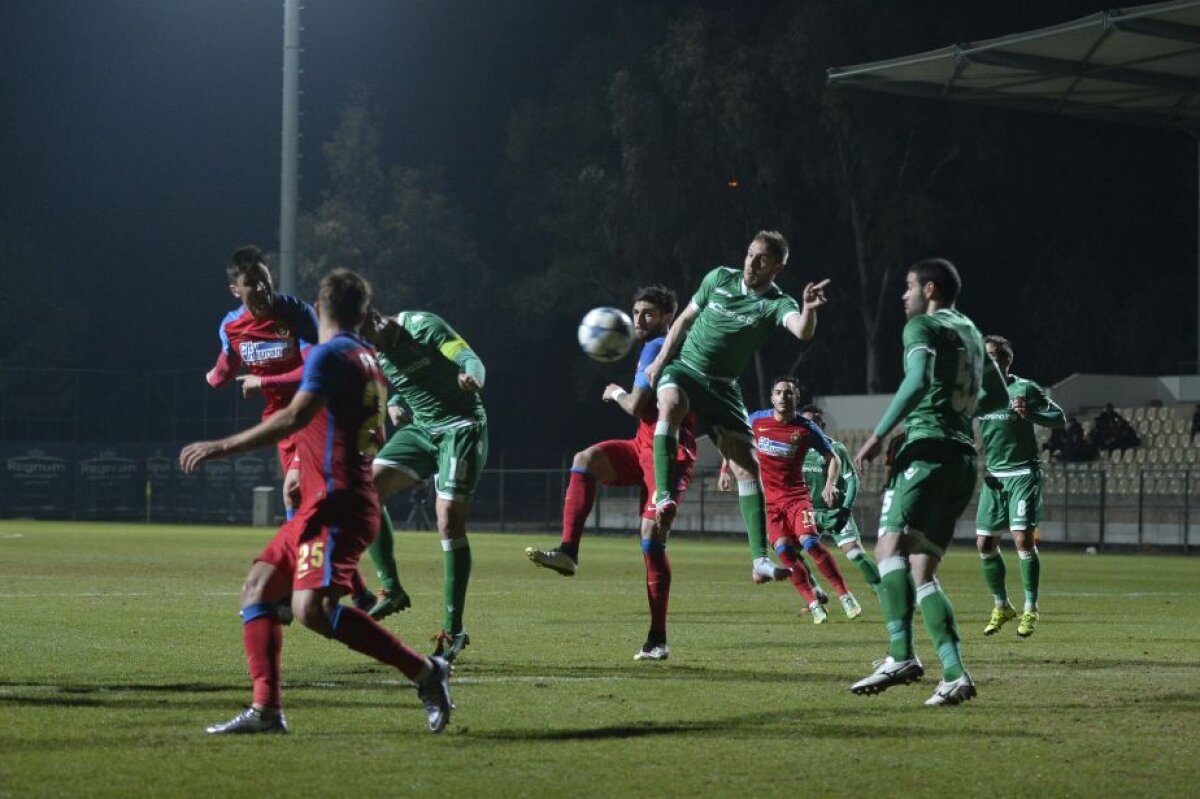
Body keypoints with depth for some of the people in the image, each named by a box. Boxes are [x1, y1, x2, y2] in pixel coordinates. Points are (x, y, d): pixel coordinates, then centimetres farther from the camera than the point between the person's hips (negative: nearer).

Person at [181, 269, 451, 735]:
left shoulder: (330, 354, -10)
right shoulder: (367, 359, 18)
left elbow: (294, 418, -24)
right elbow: (375, 437, 29)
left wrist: (223, 447, -24)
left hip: (334, 505, -10)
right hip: (320, 505, 10)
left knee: (311, 608, -23)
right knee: (257, 589, 9)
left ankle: (423, 671, -16)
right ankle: (266, 709, 1)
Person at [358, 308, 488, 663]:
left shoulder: (422, 326, -16)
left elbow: (470, 359, -25)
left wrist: (472, 377, -48)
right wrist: (394, 405, -1)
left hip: (461, 427, -7)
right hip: (419, 428, 7)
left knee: (449, 521, -12)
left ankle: (453, 630, -5)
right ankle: (392, 590, -5)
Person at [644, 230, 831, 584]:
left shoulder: (776, 303, -9)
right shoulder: (720, 278, -1)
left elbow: (802, 332, -31)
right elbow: (686, 318, 12)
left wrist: (809, 311, -53)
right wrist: (661, 359, 7)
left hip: (722, 385, 0)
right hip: (683, 367, 0)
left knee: (747, 465, -9)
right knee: (671, 403, -37)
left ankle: (760, 560, -9)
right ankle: (663, 497, -44)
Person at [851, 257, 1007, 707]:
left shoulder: (923, 326, 1)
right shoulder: (970, 332, 25)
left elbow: (919, 381, -17)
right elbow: (998, 396, 34)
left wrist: (879, 435, -16)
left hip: (928, 448, -8)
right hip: (965, 456, 8)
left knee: (891, 545, -21)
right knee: (921, 571, 8)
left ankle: (901, 655, -38)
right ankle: (955, 674, -5)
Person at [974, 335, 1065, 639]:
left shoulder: (1024, 388, -8)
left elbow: (1060, 419, -7)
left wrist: (1030, 414, -24)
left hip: (1022, 474, -5)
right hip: (993, 476, 5)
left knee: (1023, 538, -15)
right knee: (985, 543, 3)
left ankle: (1030, 610, -5)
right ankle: (1002, 607, 21)